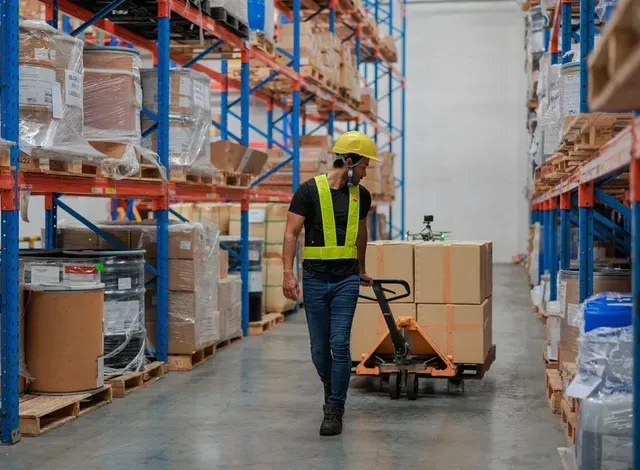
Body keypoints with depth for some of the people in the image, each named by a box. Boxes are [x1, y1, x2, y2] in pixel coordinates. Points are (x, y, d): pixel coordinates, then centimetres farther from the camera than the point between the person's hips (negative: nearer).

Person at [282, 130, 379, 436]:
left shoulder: (361, 195, 7)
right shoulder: (310, 190, -7)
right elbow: (291, 233, -9)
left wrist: (361, 270, 33)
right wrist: (288, 273, -19)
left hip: (346, 279, 2)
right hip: (315, 279, -2)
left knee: (340, 344, -9)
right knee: (319, 348, 7)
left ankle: (334, 411, -1)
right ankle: (332, 392, 34)